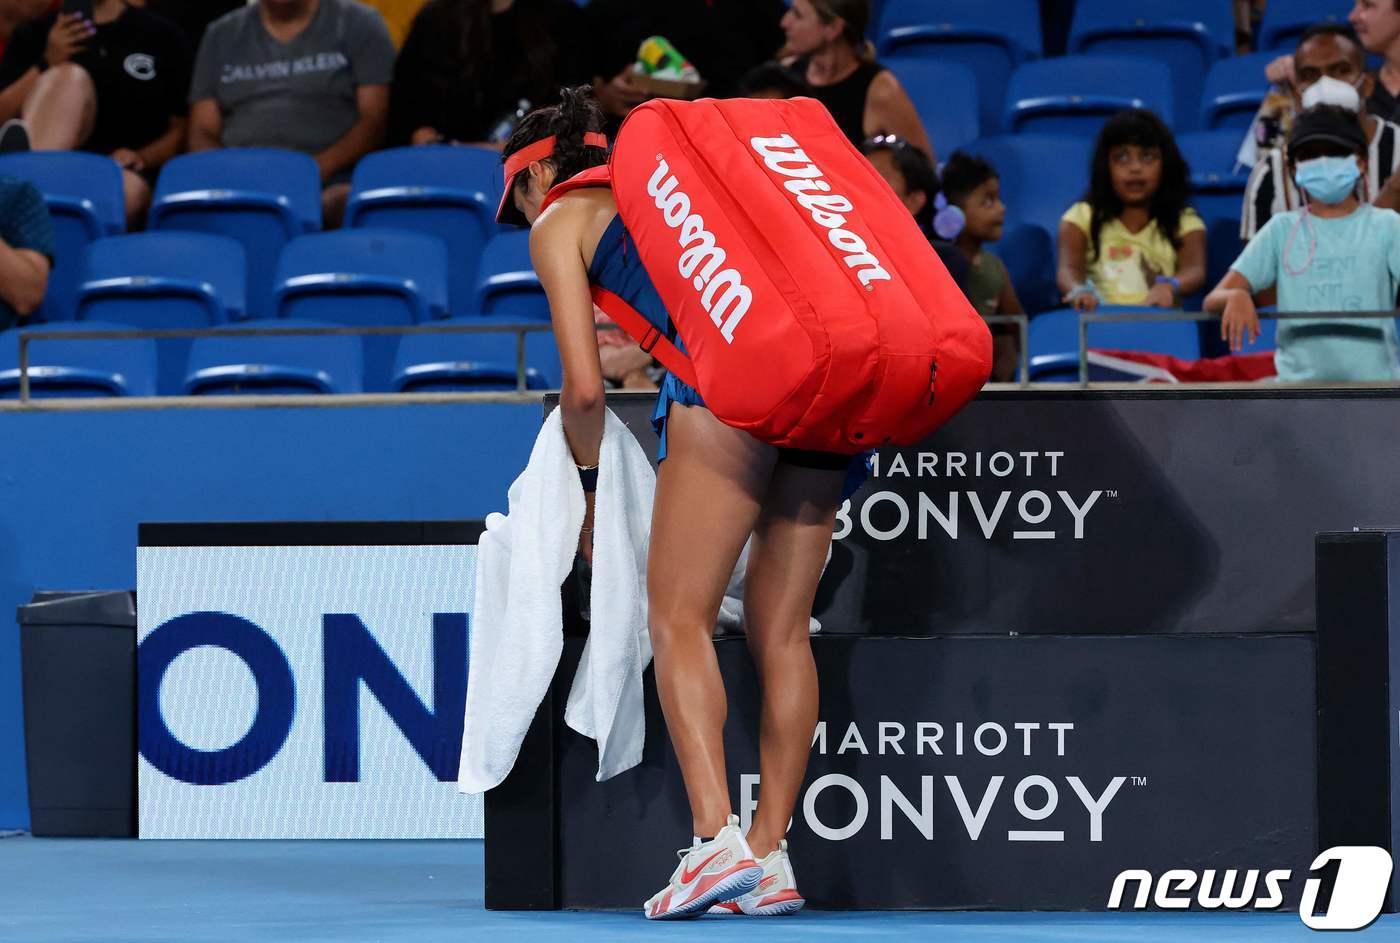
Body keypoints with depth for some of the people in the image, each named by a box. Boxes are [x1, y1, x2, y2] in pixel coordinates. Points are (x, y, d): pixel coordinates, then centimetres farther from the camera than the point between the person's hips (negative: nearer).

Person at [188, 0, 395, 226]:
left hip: (330, 189, -3)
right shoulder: (221, 36, 20)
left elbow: (376, 120, 1)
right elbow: (202, 133, 16)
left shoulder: (358, 23, 12)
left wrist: (320, 167, -16)